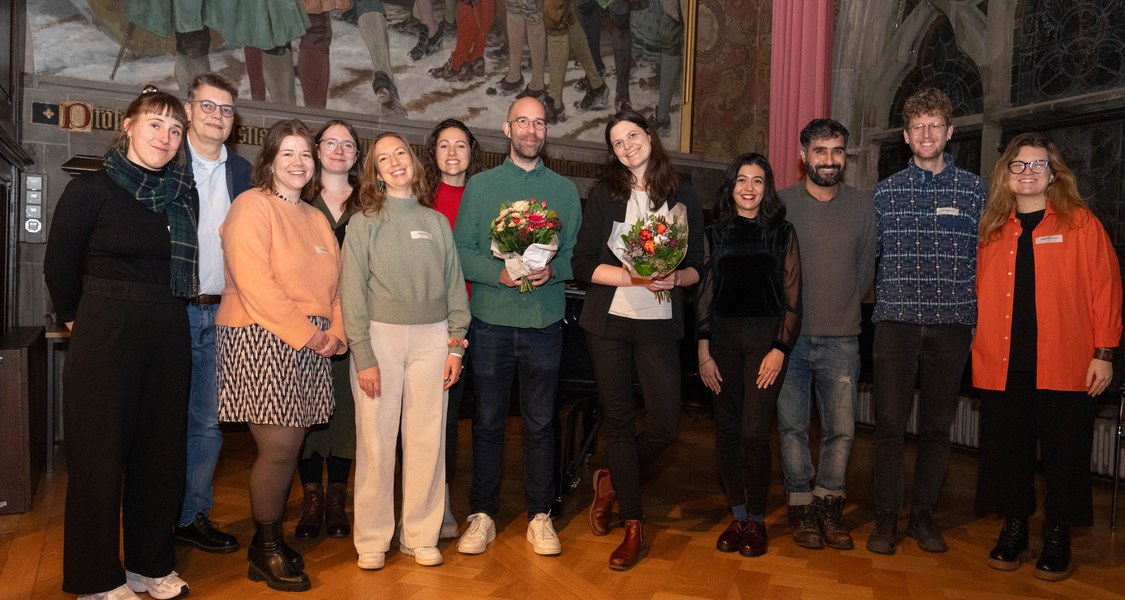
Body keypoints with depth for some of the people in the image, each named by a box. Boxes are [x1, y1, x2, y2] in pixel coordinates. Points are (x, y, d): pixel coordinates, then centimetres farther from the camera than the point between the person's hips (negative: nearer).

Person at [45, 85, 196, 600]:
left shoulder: (183, 194, 7)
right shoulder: (91, 189, -5)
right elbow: (59, 265, 0)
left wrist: (158, 309, 6)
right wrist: (77, 318, 7)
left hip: (168, 336, 5)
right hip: (105, 337, -4)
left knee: (161, 451, 11)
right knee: (99, 454, 5)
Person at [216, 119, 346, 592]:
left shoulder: (315, 217, 19)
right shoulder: (252, 206, -5)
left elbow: (332, 283, 17)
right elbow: (254, 283, -16)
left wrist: (335, 331, 0)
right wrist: (305, 333, -15)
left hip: (310, 346, 7)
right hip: (263, 340, -7)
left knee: (289, 447, 8)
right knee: (279, 448, -7)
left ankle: (270, 540, 22)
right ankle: (265, 552, 10)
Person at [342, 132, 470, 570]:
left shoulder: (437, 222, 11)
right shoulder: (364, 222, 3)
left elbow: (455, 285, 10)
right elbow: (352, 291, -2)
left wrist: (456, 345, 2)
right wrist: (363, 356, -9)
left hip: (432, 338, 2)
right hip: (380, 336, -2)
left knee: (428, 438, 4)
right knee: (376, 439, 1)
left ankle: (421, 535, 17)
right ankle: (372, 539, 15)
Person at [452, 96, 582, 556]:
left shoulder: (565, 190, 9)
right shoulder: (480, 185, 5)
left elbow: (577, 253, 6)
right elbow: (460, 251, -1)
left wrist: (552, 270, -14)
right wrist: (499, 272, -16)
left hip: (544, 322, 1)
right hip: (491, 320, 0)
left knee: (540, 423, 8)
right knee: (488, 421, 7)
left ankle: (539, 515, 22)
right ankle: (482, 514, 21)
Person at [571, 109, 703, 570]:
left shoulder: (683, 196, 6)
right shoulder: (605, 194, 2)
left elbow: (698, 267, 7)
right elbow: (583, 264, -4)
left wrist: (677, 277, -14)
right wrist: (635, 277, -17)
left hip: (659, 324, 1)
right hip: (609, 323, -1)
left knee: (664, 426, -3)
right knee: (618, 422, 6)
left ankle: (613, 481, 28)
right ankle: (634, 527, 20)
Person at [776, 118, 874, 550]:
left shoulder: (861, 206, 6)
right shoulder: (780, 203, -1)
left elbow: (866, 267, 12)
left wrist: (842, 308, 12)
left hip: (841, 337, 2)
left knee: (841, 429, 3)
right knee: (793, 426, 5)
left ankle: (829, 508, 20)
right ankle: (802, 509, 18)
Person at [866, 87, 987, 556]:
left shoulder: (973, 190, 8)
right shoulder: (886, 191, 8)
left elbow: (982, 258, 8)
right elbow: (869, 254, 11)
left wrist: (975, 314, 3)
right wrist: (885, 298, 2)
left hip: (951, 324, 1)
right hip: (896, 322, 0)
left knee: (937, 425, 8)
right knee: (889, 423, -1)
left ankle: (923, 515, 21)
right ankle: (886, 519, 10)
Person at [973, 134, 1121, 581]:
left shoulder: (1079, 223, 2)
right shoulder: (992, 230, 11)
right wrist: (980, 345, 5)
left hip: (1065, 366, -2)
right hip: (1002, 367, 3)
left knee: (1064, 456, 6)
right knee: (1006, 452, 9)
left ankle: (1057, 539, 22)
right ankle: (1013, 530, 25)